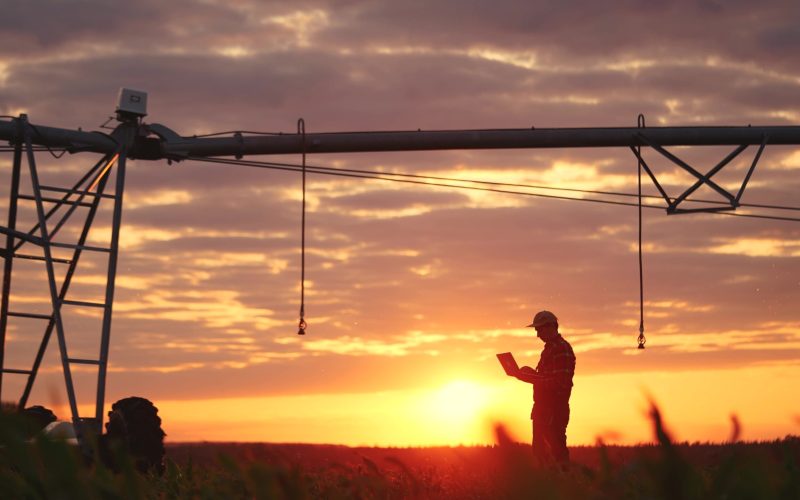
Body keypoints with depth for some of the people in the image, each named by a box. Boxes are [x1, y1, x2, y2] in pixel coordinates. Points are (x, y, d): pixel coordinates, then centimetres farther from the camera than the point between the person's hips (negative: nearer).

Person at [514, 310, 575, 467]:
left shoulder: (562, 349, -14)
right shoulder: (549, 348, 18)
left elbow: (559, 382, -22)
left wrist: (530, 376, -18)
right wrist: (529, 374, 6)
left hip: (555, 409, -10)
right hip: (543, 407, 10)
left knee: (556, 447, -10)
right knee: (540, 449, 13)